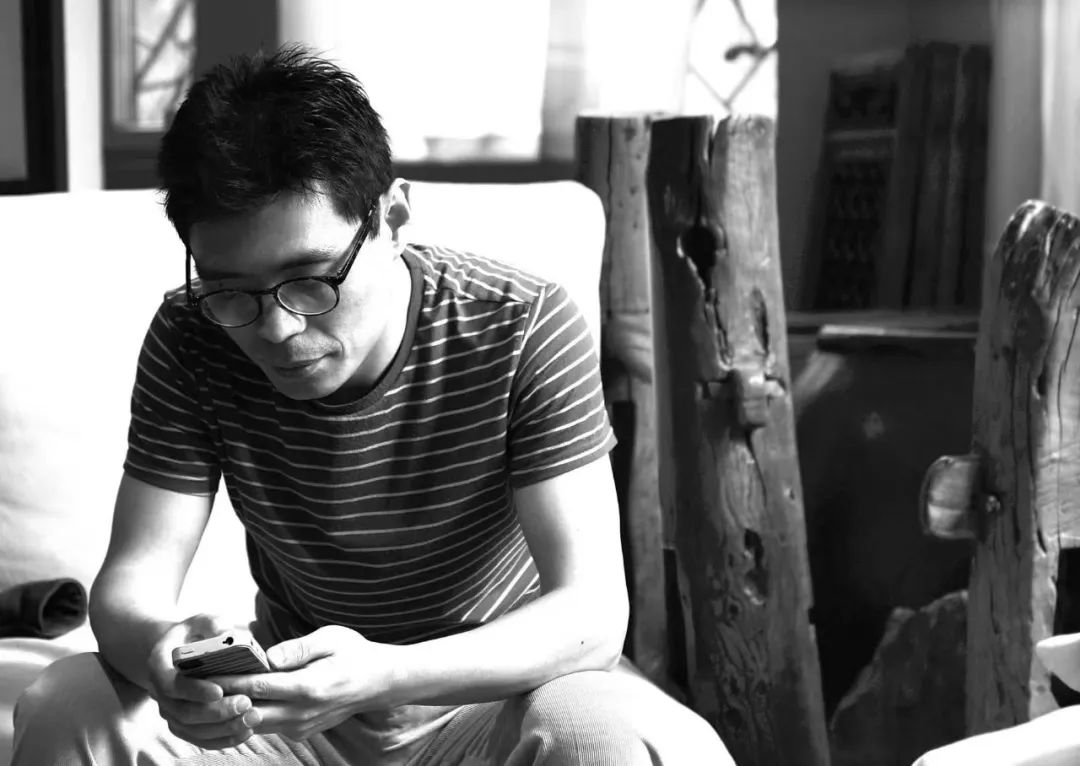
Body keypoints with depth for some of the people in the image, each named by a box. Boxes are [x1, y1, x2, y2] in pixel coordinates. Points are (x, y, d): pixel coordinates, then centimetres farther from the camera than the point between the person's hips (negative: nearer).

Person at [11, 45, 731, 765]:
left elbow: (593, 611, -27)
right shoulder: (190, 340, -13)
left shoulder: (523, 330, -22)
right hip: (293, 705, 2)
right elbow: (131, 579, -14)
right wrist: (158, 650, -41)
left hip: (498, 691, -2)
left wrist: (387, 674, -45)